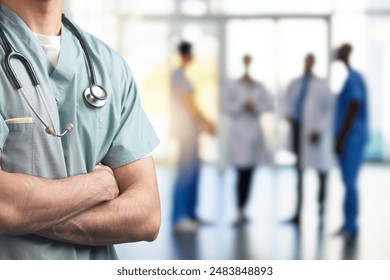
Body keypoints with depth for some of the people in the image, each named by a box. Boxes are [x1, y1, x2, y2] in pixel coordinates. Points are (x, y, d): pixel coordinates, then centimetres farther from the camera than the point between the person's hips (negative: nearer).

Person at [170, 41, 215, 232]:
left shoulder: (179, 75, 16)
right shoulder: (180, 76, -13)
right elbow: (190, 106, -13)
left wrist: (204, 123, 17)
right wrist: (207, 123, -5)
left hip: (188, 129, 10)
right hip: (186, 130, -10)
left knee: (192, 171, 12)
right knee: (186, 173, -9)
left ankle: (190, 214, 17)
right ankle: (179, 217, -8)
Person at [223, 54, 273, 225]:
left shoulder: (259, 87, 7)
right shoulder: (235, 86, -2)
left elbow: (268, 104, 4)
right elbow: (226, 104, -7)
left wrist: (255, 106, -13)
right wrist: (242, 105, -19)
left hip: (254, 133, 4)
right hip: (239, 133, -4)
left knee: (249, 174, 9)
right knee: (242, 173, -10)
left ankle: (242, 211, 19)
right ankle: (240, 212, -7)